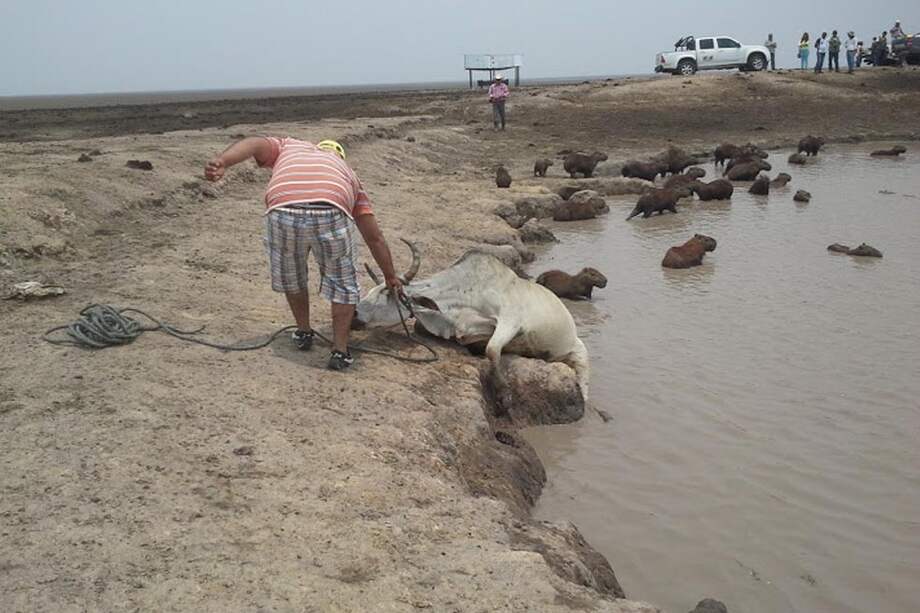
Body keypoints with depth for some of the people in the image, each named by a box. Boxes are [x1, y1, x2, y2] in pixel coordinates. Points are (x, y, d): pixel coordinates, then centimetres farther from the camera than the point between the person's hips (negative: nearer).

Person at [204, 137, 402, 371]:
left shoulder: (287, 147, 38)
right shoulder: (347, 173, 38)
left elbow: (254, 143, 14)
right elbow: (375, 238, 37)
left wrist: (221, 162, -3)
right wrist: (390, 277, 48)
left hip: (282, 213, 0)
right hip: (331, 215, 0)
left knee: (289, 276, 29)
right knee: (343, 283, 24)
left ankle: (304, 332, 44)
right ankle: (340, 350, 24)